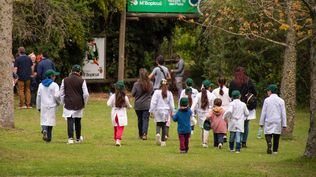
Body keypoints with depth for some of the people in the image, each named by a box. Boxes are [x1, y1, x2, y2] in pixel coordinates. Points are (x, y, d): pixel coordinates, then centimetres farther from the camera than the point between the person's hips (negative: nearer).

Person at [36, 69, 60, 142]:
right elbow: (56, 95, -15)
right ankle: (49, 138, 7)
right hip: (52, 106, -3)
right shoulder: (54, 85, -7)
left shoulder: (41, 85, 7)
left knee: (44, 119, 7)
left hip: (43, 106, 3)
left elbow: (38, 96, 9)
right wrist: (58, 102, 5)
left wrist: (38, 107, 16)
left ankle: (44, 130, -24)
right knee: (50, 120, 6)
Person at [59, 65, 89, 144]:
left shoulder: (65, 80, 0)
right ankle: (78, 138, 27)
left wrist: (64, 102, 15)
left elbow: (61, 93, 5)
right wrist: (84, 103, 10)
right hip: (78, 105, 0)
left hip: (68, 104, 0)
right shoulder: (81, 81, -5)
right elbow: (86, 94, -6)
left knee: (70, 121, -2)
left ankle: (70, 138, -16)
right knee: (78, 122, 15)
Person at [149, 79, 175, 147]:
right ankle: (163, 141, 3)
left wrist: (151, 111, -1)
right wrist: (171, 111, 16)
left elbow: (153, 102, -7)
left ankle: (157, 133, -19)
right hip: (166, 111, 1)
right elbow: (171, 103, 3)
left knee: (158, 124, 13)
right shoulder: (169, 93, -3)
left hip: (158, 111, -1)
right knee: (164, 126, 8)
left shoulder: (157, 92, -8)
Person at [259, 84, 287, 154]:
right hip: (277, 122, 2)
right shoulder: (281, 101, 1)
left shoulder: (267, 100, -4)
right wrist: (284, 124, 6)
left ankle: (269, 143, -26)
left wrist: (261, 122, 6)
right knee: (276, 136, 10)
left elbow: (263, 112, -2)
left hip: (269, 122, -2)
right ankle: (275, 150, 12)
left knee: (268, 135, 2)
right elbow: (283, 113, 2)